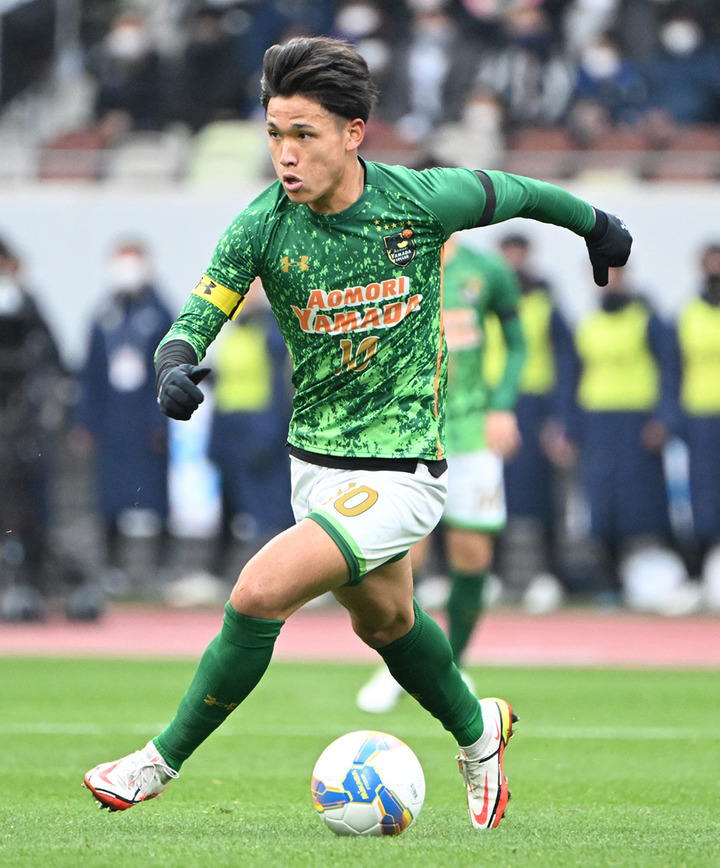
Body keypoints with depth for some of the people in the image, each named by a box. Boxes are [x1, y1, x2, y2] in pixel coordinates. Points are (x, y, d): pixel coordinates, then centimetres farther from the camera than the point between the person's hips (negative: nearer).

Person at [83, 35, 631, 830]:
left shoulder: (422, 200, -17)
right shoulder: (263, 225, -12)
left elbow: (513, 193, 3)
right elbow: (194, 323, -12)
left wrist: (596, 225, 21)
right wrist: (175, 369, -37)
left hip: (400, 472, -5)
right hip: (314, 461, 5)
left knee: (259, 594, -19)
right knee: (383, 621, 25)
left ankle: (161, 763, -3)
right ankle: (477, 733, 53)